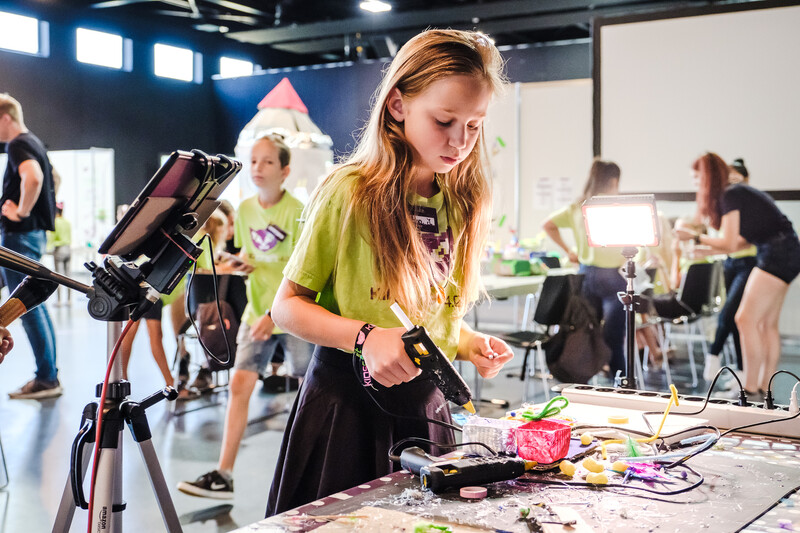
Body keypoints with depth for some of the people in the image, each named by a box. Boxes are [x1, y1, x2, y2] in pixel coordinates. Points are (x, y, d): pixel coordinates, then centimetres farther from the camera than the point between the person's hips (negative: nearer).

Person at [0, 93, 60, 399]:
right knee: (35, 305, 13)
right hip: (34, 232, 10)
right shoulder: (34, 143, 17)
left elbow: (33, 178, -34)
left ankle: (47, 379, -4)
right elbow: (47, 179, 30)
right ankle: (48, 375, 17)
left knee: (28, 308, -7)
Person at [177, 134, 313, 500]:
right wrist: (243, 262, -4)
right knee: (240, 383, -3)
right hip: (256, 311, 5)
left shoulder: (296, 211, -14)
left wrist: (274, 315, -21)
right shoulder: (245, 209, 4)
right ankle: (223, 475, 0)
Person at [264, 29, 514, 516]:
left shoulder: (463, 205, 5)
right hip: (349, 404, -5)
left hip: (427, 406, 5)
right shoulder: (349, 192, -12)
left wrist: (472, 345, -4)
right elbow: (288, 306, -9)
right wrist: (365, 336, -23)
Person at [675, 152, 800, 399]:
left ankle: (750, 391, -9)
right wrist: (705, 251, 21)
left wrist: (695, 237, -3)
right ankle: (763, 390, 12)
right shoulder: (737, 192, 15)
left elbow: (729, 244, -13)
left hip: (778, 254, -10)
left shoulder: (730, 196, -14)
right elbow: (743, 241, 18)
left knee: (746, 319, -11)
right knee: (767, 324, 9)